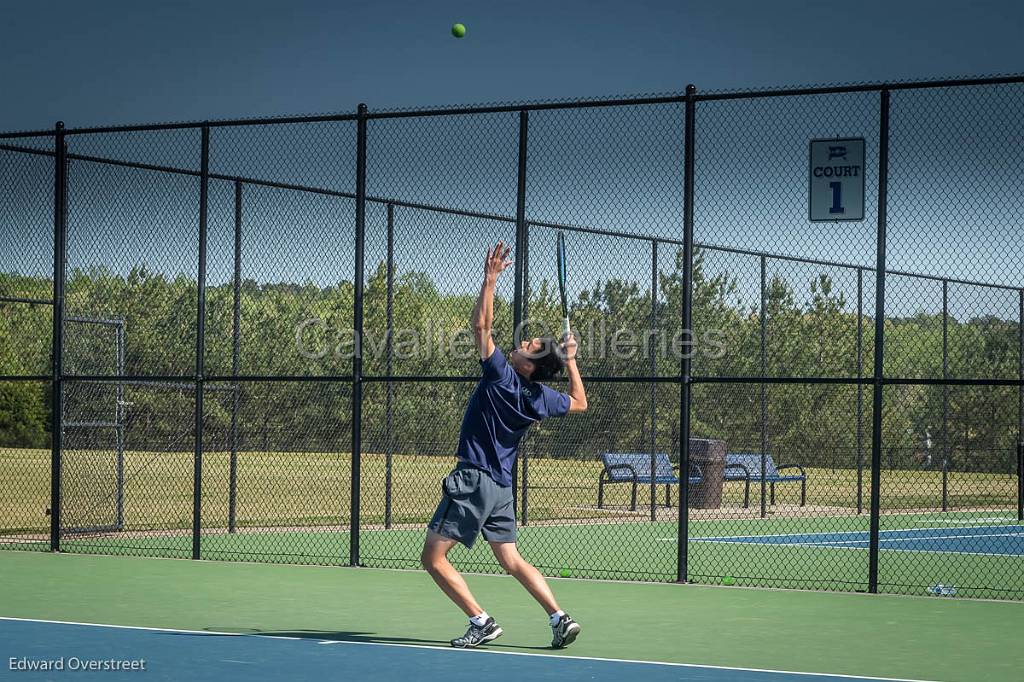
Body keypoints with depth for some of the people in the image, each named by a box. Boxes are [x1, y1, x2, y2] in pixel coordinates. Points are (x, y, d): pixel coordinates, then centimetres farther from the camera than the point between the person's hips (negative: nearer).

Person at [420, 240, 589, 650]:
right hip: (501, 485, 8)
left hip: (473, 479, -8)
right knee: (511, 560, 13)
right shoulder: (541, 397, 2)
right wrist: (571, 361, 25)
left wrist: (491, 277, -12)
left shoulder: (502, 377, -16)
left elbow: (481, 325, -16)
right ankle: (560, 618, -1)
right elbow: (579, 403, 23)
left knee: (433, 557, -3)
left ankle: (481, 622, -9)